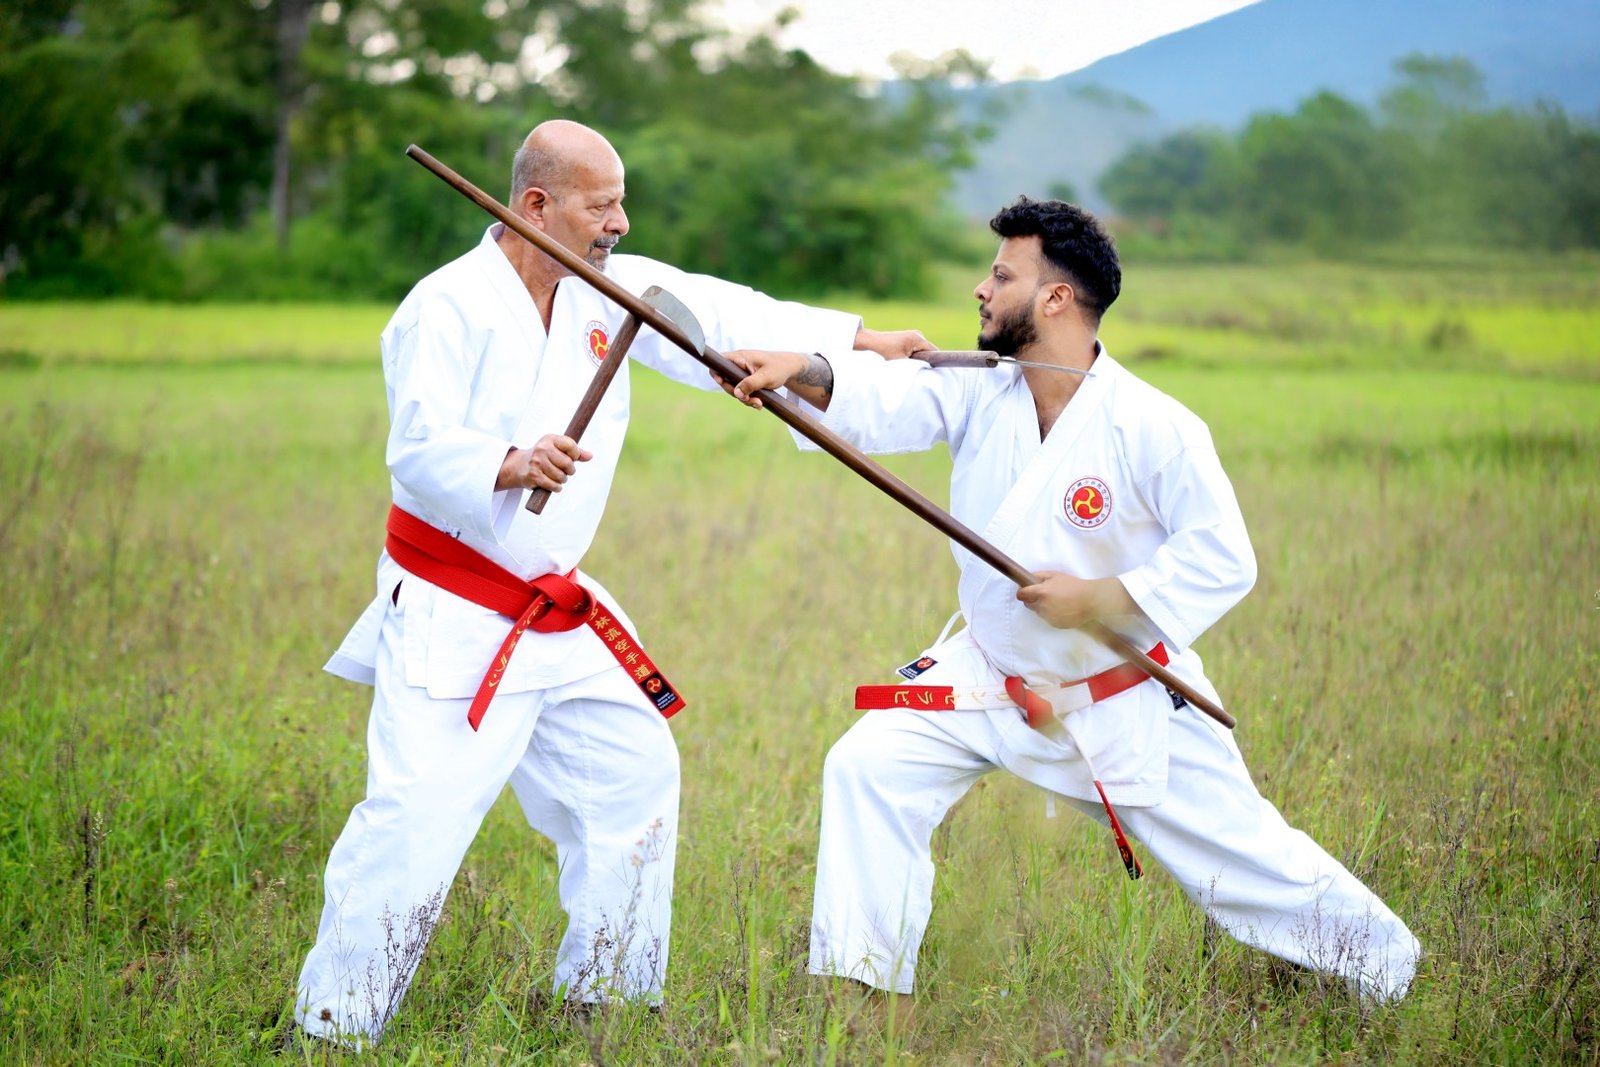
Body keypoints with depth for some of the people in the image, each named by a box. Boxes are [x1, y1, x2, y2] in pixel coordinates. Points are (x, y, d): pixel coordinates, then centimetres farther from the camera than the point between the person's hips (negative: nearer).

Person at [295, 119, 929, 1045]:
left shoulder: (612, 289, 5)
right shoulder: (451, 306, -16)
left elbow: (724, 320, 6)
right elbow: (419, 452, -25)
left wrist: (860, 340, 0)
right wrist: (512, 465, -44)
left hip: (554, 612, 8)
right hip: (450, 616, -8)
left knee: (634, 776, 17)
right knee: (419, 814, -17)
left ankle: (608, 996, 32)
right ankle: (332, 1029, -6)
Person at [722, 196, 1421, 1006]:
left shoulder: (1151, 429, -22)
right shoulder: (977, 395, -7)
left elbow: (1222, 559, -19)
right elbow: (888, 399, -24)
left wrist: (1101, 598, -27)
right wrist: (803, 373, -44)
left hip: (1128, 702, -4)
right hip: (995, 680, 5)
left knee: (1239, 858, 3)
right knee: (871, 768, -11)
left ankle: (1386, 965, 28)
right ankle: (858, 986, 1)